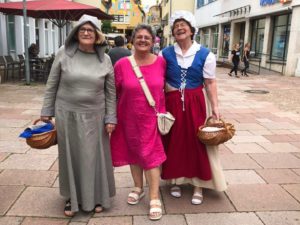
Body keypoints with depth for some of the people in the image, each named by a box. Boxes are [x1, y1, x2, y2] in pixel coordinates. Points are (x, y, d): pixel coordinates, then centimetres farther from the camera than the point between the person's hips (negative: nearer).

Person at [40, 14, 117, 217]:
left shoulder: (105, 60, 0)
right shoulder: (64, 54, -3)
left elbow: (111, 92, 3)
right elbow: (52, 85, 2)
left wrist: (110, 118, -1)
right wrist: (47, 111, 1)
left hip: (94, 116, 0)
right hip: (66, 114, 0)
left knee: (94, 156, 9)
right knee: (71, 155, 10)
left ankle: (96, 196, 29)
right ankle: (72, 197, 29)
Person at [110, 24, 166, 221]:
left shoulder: (161, 62, -6)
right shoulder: (122, 64, -9)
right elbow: (113, 92, -1)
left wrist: (163, 111, 7)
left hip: (152, 117, -1)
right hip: (129, 117, 1)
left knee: (152, 154, 0)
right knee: (134, 152, 15)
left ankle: (155, 198, 10)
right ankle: (138, 188, 35)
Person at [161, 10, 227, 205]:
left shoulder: (205, 54, -3)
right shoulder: (165, 54, 1)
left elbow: (210, 83, -2)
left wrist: (215, 106, -9)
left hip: (196, 104, -1)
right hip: (172, 103, 1)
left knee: (197, 142, 4)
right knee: (174, 142, 9)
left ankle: (198, 185, 18)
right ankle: (175, 180, 27)